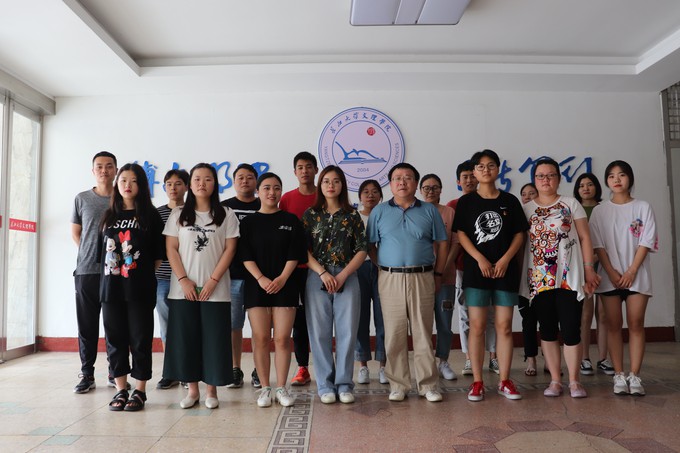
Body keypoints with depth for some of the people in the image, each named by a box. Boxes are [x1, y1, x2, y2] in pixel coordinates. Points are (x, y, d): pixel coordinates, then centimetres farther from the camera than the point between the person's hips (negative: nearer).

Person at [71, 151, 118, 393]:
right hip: (86, 272, 1)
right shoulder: (82, 199, 8)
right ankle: (87, 375, 17)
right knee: (87, 326, 6)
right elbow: (75, 232, 16)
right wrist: (91, 254, 5)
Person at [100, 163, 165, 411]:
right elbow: (103, 249, 17)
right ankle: (121, 389, 19)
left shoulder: (151, 215, 1)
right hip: (111, 286, 4)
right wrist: (108, 273, 8)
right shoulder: (109, 215, 12)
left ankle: (140, 390, 12)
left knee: (140, 339, 1)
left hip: (140, 288, -4)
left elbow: (159, 253, 1)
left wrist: (144, 274, -2)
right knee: (115, 339, 8)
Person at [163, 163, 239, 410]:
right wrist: (183, 279, -8)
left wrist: (212, 281, -9)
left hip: (216, 290, -1)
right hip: (183, 289, 2)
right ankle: (192, 389, 18)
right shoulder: (178, 215, 9)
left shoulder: (226, 215, 4)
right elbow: (171, 249, 4)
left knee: (214, 339, 1)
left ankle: (211, 390, 15)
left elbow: (230, 249, -1)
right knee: (185, 339, 4)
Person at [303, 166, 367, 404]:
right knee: (320, 333, 2)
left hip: (347, 278, 1)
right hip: (317, 278, 0)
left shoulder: (352, 215, 7)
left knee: (347, 332, 2)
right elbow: (303, 249, 0)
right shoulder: (311, 214, 6)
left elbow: (362, 250, 3)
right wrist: (323, 272, -11)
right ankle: (325, 384, 14)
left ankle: (344, 383, 15)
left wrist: (343, 275, -8)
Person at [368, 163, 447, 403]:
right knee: (394, 335, 5)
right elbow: (371, 246, 7)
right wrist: (382, 271, -1)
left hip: (422, 279, 0)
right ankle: (398, 385, 17)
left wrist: (438, 274, 4)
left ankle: (428, 385, 17)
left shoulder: (429, 211, 7)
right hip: (390, 280, 0)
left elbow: (442, 244, 9)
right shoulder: (379, 212, 7)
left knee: (423, 334, 5)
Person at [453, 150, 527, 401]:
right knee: (477, 326, 0)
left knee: (504, 326, 4)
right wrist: (480, 259, -13)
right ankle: (477, 382, 9)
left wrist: (504, 260, -8)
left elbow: (519, 234, 5)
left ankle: (505, 381, 15)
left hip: (505, 270, 2)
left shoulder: (510, 201, 8)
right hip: (475, 270, -1)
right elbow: (461, 234, -2)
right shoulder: (467, 201, 4)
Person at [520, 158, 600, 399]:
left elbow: (584, 237, 5)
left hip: (569, 276, -1)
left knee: (571, 329, -4)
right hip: (539, 278, 1)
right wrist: (519, 273, -2)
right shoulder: (526, 209, 9)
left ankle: (574, 380, 11)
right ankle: (555, 380, 17)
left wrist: (589, 268, -2)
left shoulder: (571, 204, 8)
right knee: (547, 329, 7)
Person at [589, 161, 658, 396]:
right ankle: (619, 375, 5)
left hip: (637, 274, 0)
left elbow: (646, 241, -2)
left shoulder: (643, 207, 5)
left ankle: (634, 376, 2)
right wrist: (612, 272, -9)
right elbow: (598, 244, 1)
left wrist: (631, 271, -11)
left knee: (636, 324, -3)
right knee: (614, 324, 0)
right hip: (610, 275, 1)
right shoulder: (600, 211, 7)